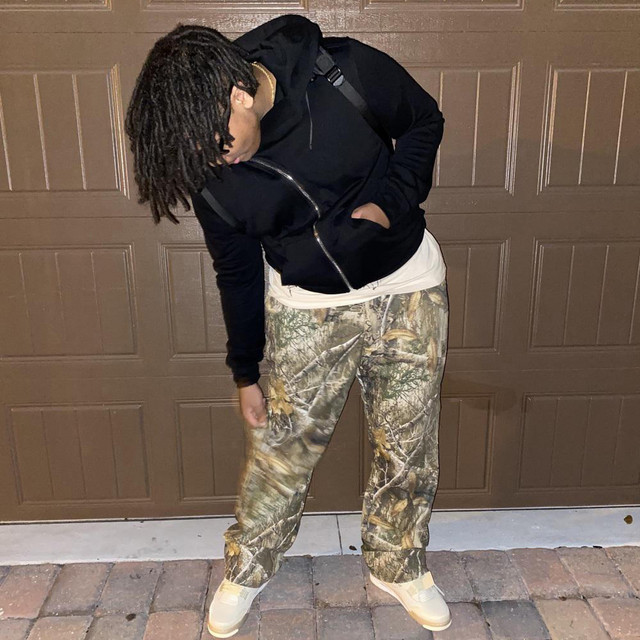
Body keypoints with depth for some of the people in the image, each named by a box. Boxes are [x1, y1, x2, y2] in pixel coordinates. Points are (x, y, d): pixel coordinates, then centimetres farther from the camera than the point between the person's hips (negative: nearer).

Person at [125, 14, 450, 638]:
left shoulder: (348, 72, -20)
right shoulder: (208, 170, -13)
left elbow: (424, 120, -1)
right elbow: (237, 273, 0)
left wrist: (390, 200, -18)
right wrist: (245, 373, 7)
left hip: (407, 286, 1)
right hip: (306, 306, 0)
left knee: (407, 446, 11)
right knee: (281, 446, 7)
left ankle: (398, 565, 37)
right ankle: (247, 568, 35)